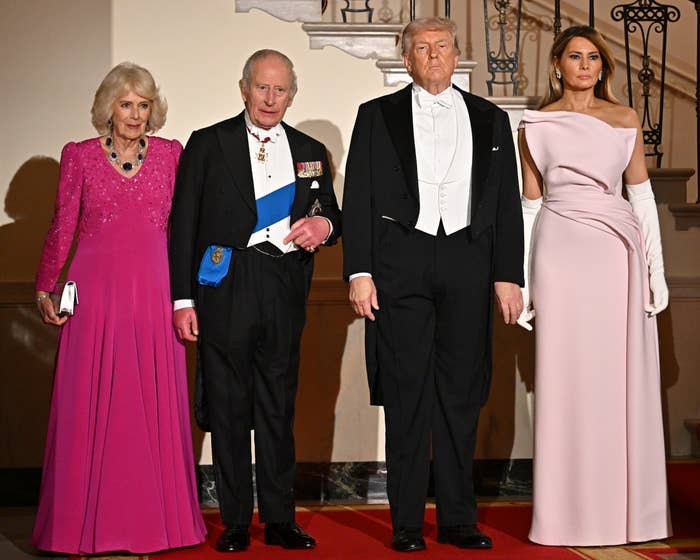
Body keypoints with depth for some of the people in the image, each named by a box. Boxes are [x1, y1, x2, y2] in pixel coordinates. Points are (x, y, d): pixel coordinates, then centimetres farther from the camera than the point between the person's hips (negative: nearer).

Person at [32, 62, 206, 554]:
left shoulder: (170, 153, 8)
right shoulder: (79, 156, 5)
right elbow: (62, 228, 7)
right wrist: (46, 288, 3)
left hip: (153, 291, 1)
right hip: (96, 289, -1)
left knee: (154, 403, 2)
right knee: (91, 404, 1)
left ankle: (153, 519, 12)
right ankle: (91, 522, 11)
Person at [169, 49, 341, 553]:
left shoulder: (311, 152, 15)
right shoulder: (208, 144, 5)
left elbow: (331, 216, 22)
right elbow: (184, 225, 1)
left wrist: (325, 224, -5)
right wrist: (183, 298, -6)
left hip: (285, 291, 3)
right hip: (225, 289, -2)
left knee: (279, 406, 7)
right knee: (229, 406, 2)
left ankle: (280, 518, 15)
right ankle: (235, 522, 10)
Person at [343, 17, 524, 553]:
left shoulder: (490, 120, 15)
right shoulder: (377, 116, 10)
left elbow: (507, 203, 12)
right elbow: (358, 199, 5)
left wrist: (508, 276, 4)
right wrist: (359, 272, -5)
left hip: (468, 262, 2)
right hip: (400, 263, -2)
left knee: (462, 393, 4)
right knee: (406, 394, -2)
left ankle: (458, 518, 11)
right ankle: (407, 522, 4)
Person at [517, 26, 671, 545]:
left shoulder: (625, 120, 8)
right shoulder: (536, 126, 7)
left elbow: (642, 195, 7)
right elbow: (530, 206, 8)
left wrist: (656, 268, 1)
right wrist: (520, 280, 4)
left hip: (617, 254, 1)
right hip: (560, 254, 0)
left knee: (622, 381, 2)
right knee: (566, 380, 1)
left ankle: (624, 506, 12)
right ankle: (571, 511, 9)